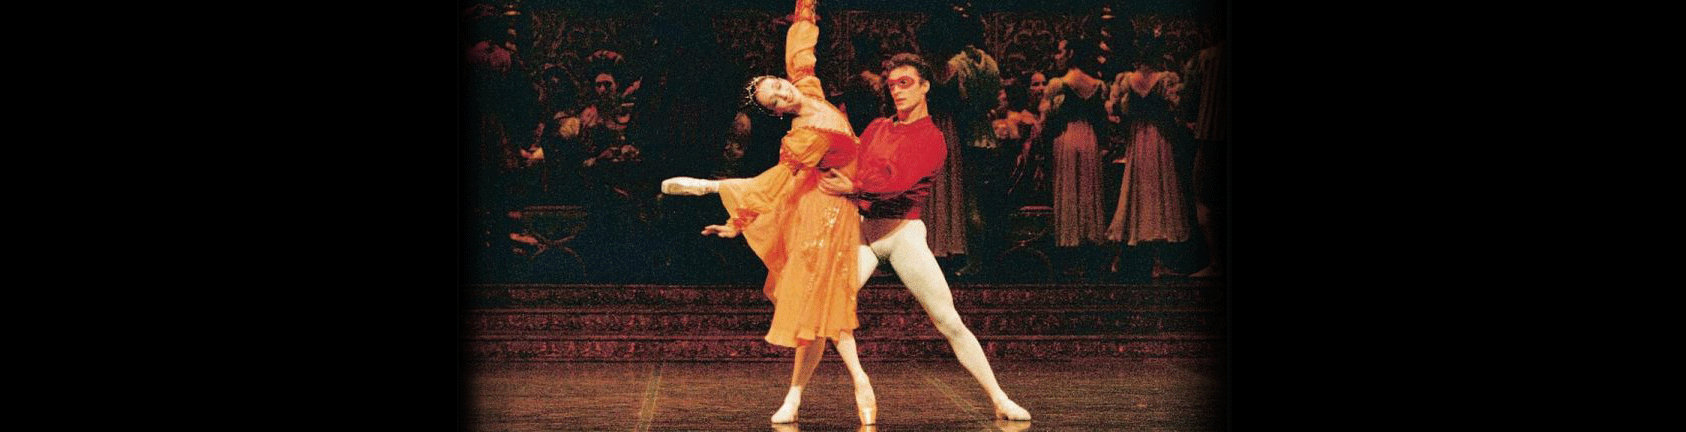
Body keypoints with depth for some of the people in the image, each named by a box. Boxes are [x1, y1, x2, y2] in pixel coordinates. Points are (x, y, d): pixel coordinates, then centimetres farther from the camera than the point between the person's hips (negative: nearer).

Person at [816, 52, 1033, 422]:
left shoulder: (931, 139, 1)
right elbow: (850, 168, 13)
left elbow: (901, 182, -14)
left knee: (949, 322, -6)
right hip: (862, 228, 4)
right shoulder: (876, 129, 18)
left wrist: (854, 187, -26)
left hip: (904, 231, -3)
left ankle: (1000, 401, 0)